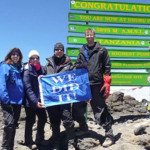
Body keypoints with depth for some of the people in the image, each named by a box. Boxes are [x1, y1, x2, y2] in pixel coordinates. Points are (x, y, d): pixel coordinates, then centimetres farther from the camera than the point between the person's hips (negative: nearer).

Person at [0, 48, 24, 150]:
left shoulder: (19, 68, 16)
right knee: (9, 123, -15)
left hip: (18, 101, 7)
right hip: (9, 101, -7)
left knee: (14, 124, 12)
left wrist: (22, 98, 7)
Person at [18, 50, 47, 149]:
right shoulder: (27, 71, -12)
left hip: (40, 100, 6)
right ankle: (28, 141, 21)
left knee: (43, 118, 12)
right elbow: (28, 88, -20)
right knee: (30, 121, 4)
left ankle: (39, 139, 30)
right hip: (30, 101, -6)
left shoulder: (42, 69, 7)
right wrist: (35, 101, -30)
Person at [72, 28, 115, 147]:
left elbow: (107, 67, -1)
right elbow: (77, 68, 15)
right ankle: (83, 127, 33)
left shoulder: (101, 50, 2)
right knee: (77, 108, 9)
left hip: (97, 85, -4)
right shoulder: (82, 51, 13)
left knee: (100, 110, -2)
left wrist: (107, 83, -8)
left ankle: (109, 135, 9)